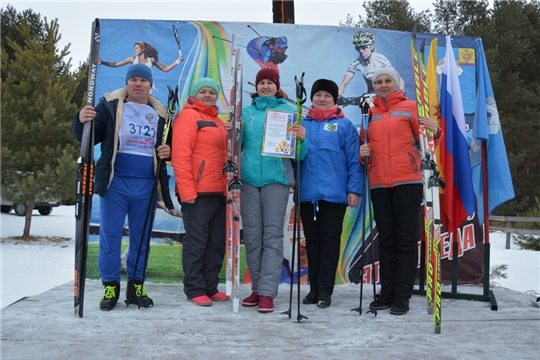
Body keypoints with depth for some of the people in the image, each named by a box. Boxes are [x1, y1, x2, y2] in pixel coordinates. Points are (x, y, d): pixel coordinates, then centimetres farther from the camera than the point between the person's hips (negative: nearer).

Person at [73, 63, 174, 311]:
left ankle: (136, 286, 21)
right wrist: (82, 121, -23)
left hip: (146, 185, 3)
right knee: (110, 235, 0)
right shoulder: (110, 105, 1)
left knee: (141, 237, 9)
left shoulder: (160, 113, 10)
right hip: (116, 182, -3)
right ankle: (110, 286, 12)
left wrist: (168, 151, -4)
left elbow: (170, 144, 19)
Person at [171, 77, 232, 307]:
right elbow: (181, 155, -13)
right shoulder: (188, 116, -3)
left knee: (217, 244, 11)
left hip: (219, 192, 8)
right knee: (196, 243, -2)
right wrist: (187, 189, -19)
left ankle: (211, 287, 21)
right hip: (197, 192, -8)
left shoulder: (217, 122, 21)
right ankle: (195, 290, 7)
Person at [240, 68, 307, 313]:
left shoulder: (288, 111, 7)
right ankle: (257, 288, 17)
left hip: (276, 179, -3)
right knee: (252, 236, 5)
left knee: (272, 236, -5)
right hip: (249, 179, 3)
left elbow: (299, 154, 3)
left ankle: (267, 292, -2)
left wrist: (301, 139, -17)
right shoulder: (246, 112, 16)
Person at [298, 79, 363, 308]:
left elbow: (354, 159, -1)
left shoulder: (344, 125, 4)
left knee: (330, 241, 2)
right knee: (312, 241, 10)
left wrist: (354, 189, -8)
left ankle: (325, 290, 9)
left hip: (334, 193, -3)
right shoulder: (302, 124, 13)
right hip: (307, 193, 3)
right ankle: (314, 289, 21)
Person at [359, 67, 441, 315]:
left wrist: (434, 132, -21)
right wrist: (363, 152, -1)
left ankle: (402, 295, 3)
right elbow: (364, 145, 20)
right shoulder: (369, 114, 15)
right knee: (386, 239, 8)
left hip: (407, 181, -3)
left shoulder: (410, 107, 5)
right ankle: (387, 293, 15)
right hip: (379, 184, 4)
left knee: (406, 239, -2)